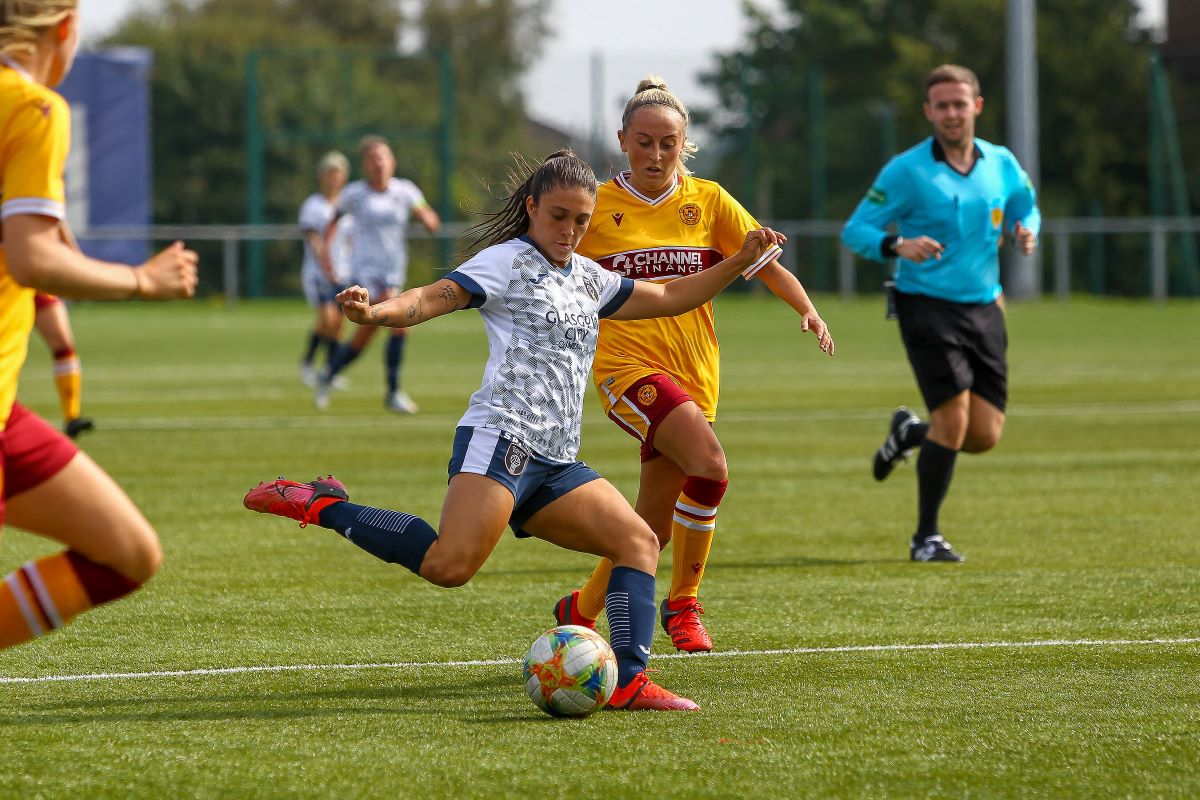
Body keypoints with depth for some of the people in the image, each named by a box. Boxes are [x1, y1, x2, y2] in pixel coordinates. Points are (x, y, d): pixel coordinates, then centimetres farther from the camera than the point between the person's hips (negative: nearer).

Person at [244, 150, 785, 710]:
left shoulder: (588, 278, 23)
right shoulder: (508, 261, 0)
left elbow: (669, 299, 34)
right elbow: (434, 298, -13)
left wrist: (741, 262, 26)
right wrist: (375, 312, -32)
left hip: (555, 464, 9)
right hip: (501, 440, -9)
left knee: (639, 542, -1)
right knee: (450, 565, -27)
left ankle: (628, 683, -7)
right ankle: (322, 506, -13)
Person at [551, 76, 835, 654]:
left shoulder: (707, 200, 7)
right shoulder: (598, 206, 1)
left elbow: (767, 265, 8)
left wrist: (807, 311, -9)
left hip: (693, 371, 4)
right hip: (628, 365, -4)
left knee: (655, 521, 4)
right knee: (708, 463, -27)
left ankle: (581, 610, 26)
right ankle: (682, 603, -12)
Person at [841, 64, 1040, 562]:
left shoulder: (1001, 165, 6)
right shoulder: (906, 171, -8)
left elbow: (1026, 207, 24)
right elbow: (855, 231, -5)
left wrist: (1026, 232, 0)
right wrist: (897, 246, -25)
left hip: (984, 309, 5)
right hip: (927, 307, -5)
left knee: (985, 436, 0)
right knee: (954, 418, -16)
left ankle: (910, 432, 34)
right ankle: (926, 537, 1)